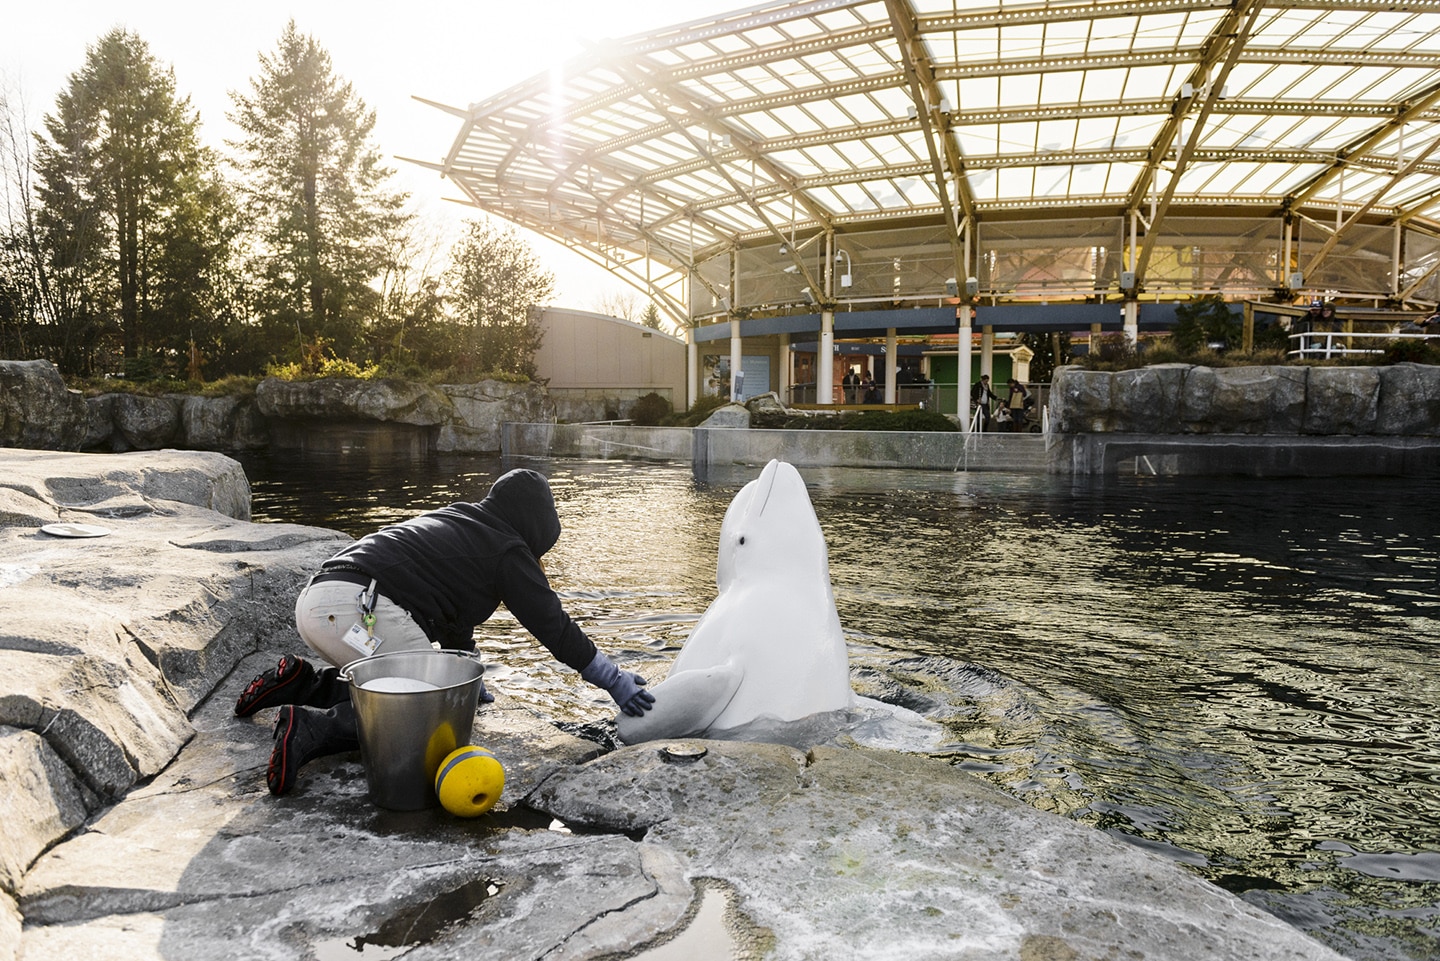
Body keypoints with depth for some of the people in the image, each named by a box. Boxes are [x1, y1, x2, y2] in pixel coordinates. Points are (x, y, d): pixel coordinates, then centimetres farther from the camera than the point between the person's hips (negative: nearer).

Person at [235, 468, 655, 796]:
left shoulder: (450, 522, 29)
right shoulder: (508, 550, 4)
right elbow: (553, 625, 3)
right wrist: (615, 681, 10)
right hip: (363, 609, -10)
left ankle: (302, 683, 11)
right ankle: (313, 728, -20)